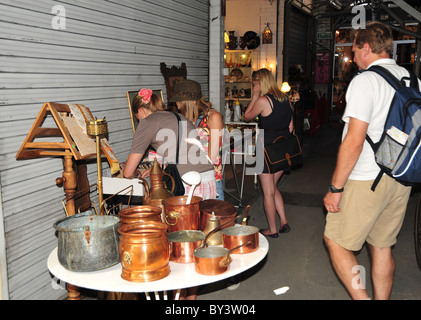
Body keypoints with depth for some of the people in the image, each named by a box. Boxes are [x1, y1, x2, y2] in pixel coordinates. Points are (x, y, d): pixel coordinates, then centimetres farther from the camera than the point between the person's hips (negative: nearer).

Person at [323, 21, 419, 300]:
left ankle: (361, 296, 0)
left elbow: (354, 141, -20)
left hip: (367, 180, -8)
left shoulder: (365, 81, -13)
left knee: (335, 240, 5)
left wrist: (335, 188, -14)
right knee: (382, 246, 17)